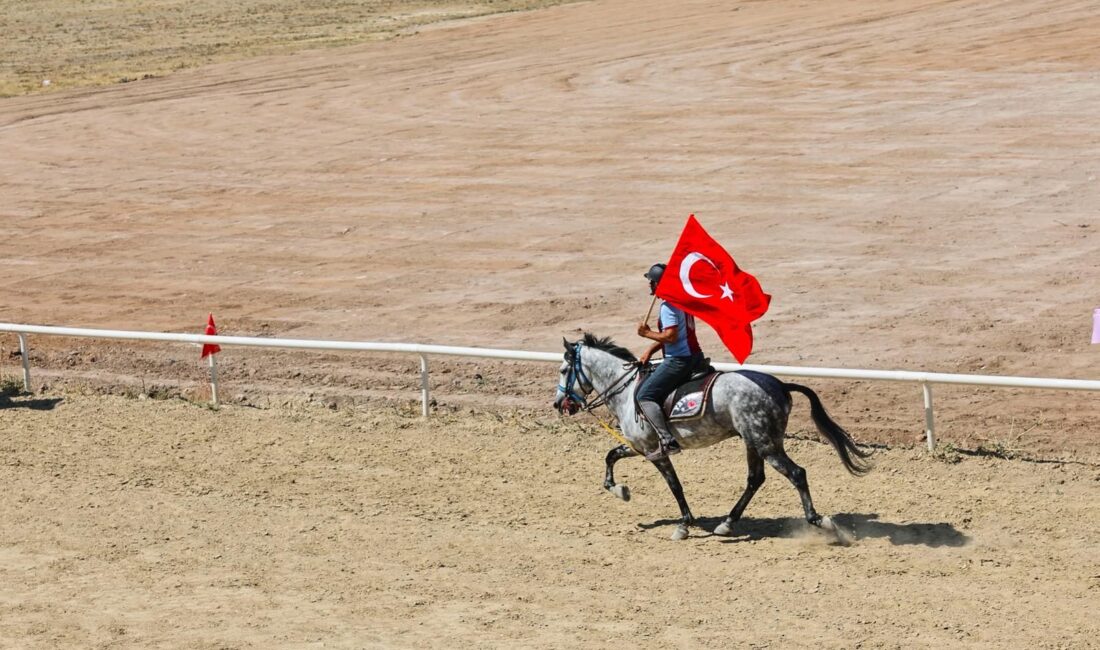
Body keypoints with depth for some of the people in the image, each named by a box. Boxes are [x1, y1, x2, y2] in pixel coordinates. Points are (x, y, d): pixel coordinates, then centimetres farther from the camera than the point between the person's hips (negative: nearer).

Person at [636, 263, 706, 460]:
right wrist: (650, 351, 12)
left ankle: (668, 442, -19)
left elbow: (671, 336, -26)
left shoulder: (668, 305, -17)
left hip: (678, 361, -10)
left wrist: (647, 333, -11)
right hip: (696, 356, 10)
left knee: (644, 396, -9)